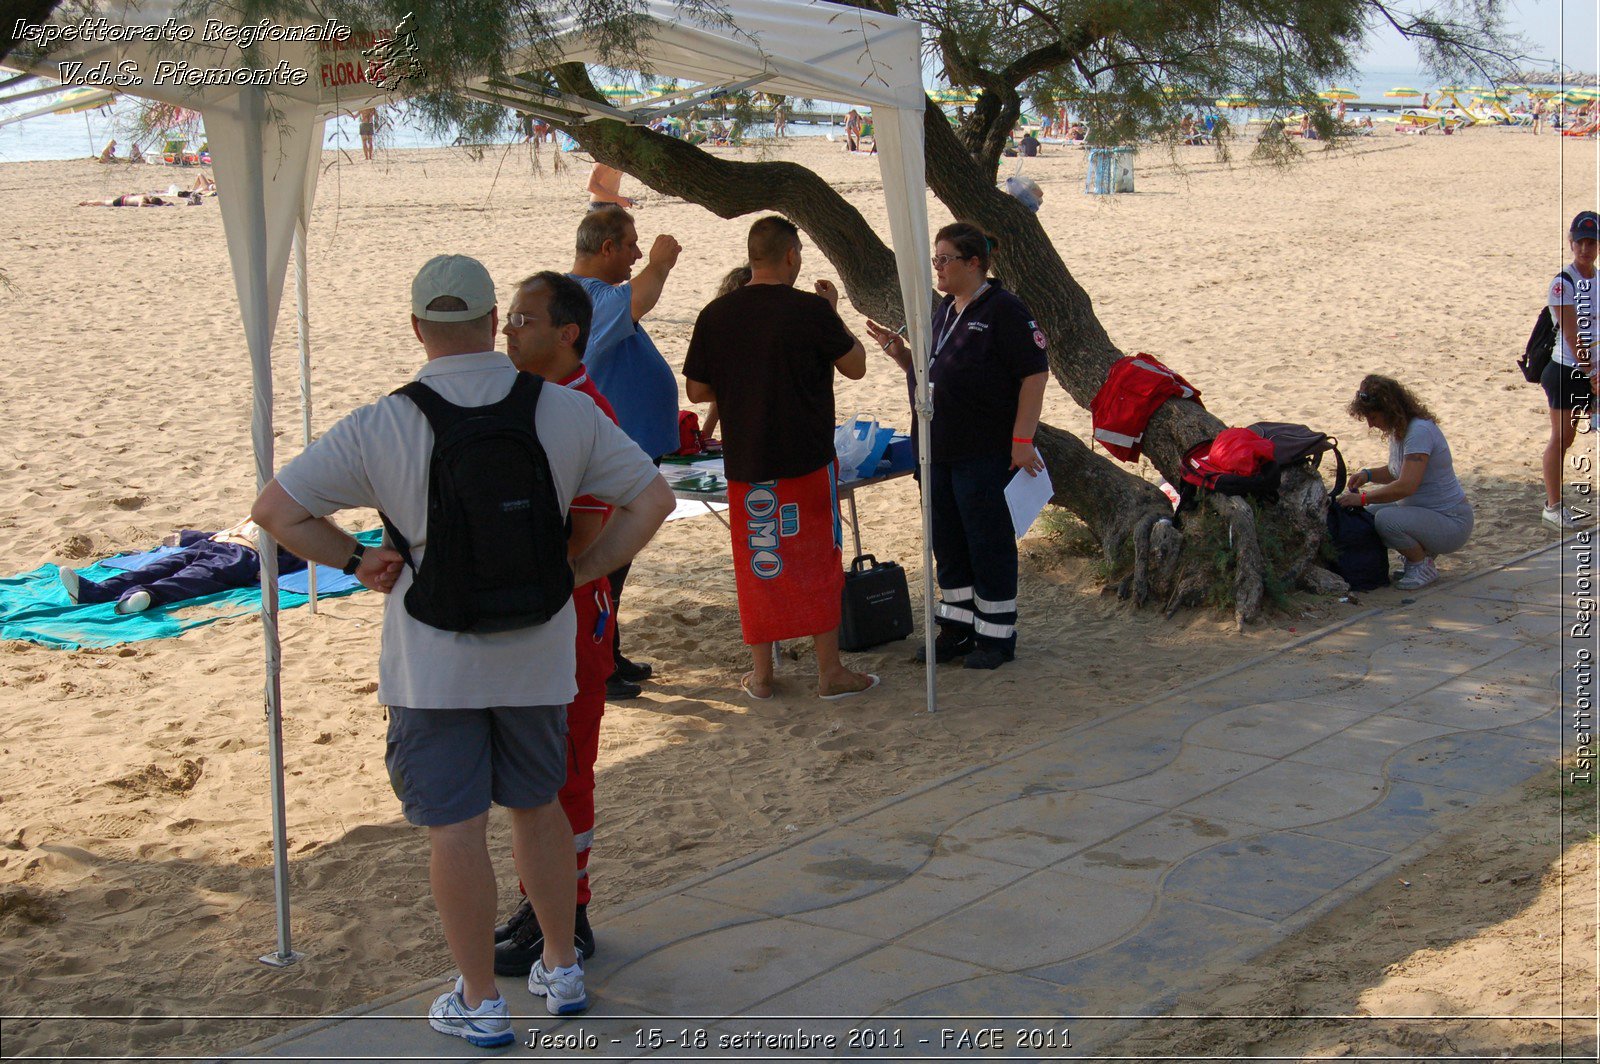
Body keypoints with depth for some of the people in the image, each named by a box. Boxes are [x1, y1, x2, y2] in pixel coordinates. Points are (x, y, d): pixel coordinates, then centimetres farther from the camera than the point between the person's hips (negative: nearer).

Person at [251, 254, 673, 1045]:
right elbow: (653, 498, -1)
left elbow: (276, 510, -8)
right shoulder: (564, 411, -5)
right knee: (537, 805, 20)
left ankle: (480, 1002, 16)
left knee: (455, 827, 6)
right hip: (536, 652, 3)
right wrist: (581, 571, 2)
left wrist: (357, 562, 1)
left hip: (433, 660, -3)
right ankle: (562, 970, 31)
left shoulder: (379, 428, -11)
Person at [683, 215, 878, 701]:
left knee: (757, 564, 12)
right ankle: (830, 671, 13)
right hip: (807, 460, -3)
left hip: (745, 464, 3)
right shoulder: (812, 310, -12)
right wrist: (833, 311, 12)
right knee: (817, 561, 8)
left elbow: (697, 391, 5)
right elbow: (856, 366, 1)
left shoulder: (715, 315, -2)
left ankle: (761, 674, 18)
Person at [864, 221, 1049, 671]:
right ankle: (958, 627, 25)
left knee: (988, 543, 0)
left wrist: (1022, 439, -19)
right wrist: (898, 351, 4)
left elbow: (1035, 373, -15)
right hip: (937, 450, 8)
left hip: (984, 453, -8)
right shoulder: (945, 311, 15)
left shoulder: (1003, 310, -11)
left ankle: (997, 637, 12)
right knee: (947, 541, 13)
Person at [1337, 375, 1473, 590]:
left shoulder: (1420, 431, -24)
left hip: (1452, 523, -10)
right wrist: (1368, 475, 2)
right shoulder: (1398, 429, 6)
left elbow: (1406, 486, -32)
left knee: (1386, 519, -31)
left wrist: (1362, 498, -25)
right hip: (1426, 513, 10)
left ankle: (1423, 566, -6)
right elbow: (1397, 473, 22)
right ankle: (1422, 552, 12)